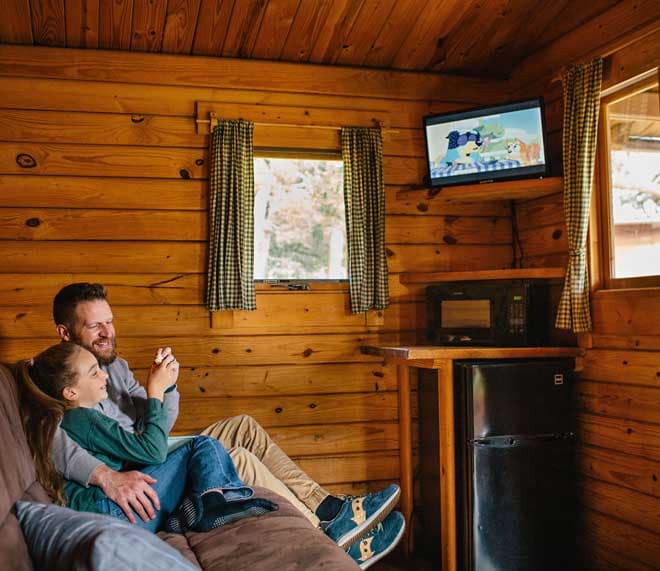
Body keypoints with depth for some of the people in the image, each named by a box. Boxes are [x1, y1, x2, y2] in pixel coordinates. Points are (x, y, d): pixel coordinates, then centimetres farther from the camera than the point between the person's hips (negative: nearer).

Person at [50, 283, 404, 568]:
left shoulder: (114, 366, 14)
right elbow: (52, 440, -34)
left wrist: (166, 387, -8)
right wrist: (107, 476, -47)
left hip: (154, 463, 9)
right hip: (136, 485, -9)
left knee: (243, 427, 3)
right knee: (239, 460, -23)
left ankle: (328, 508, -1)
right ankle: (331, 542, -13)